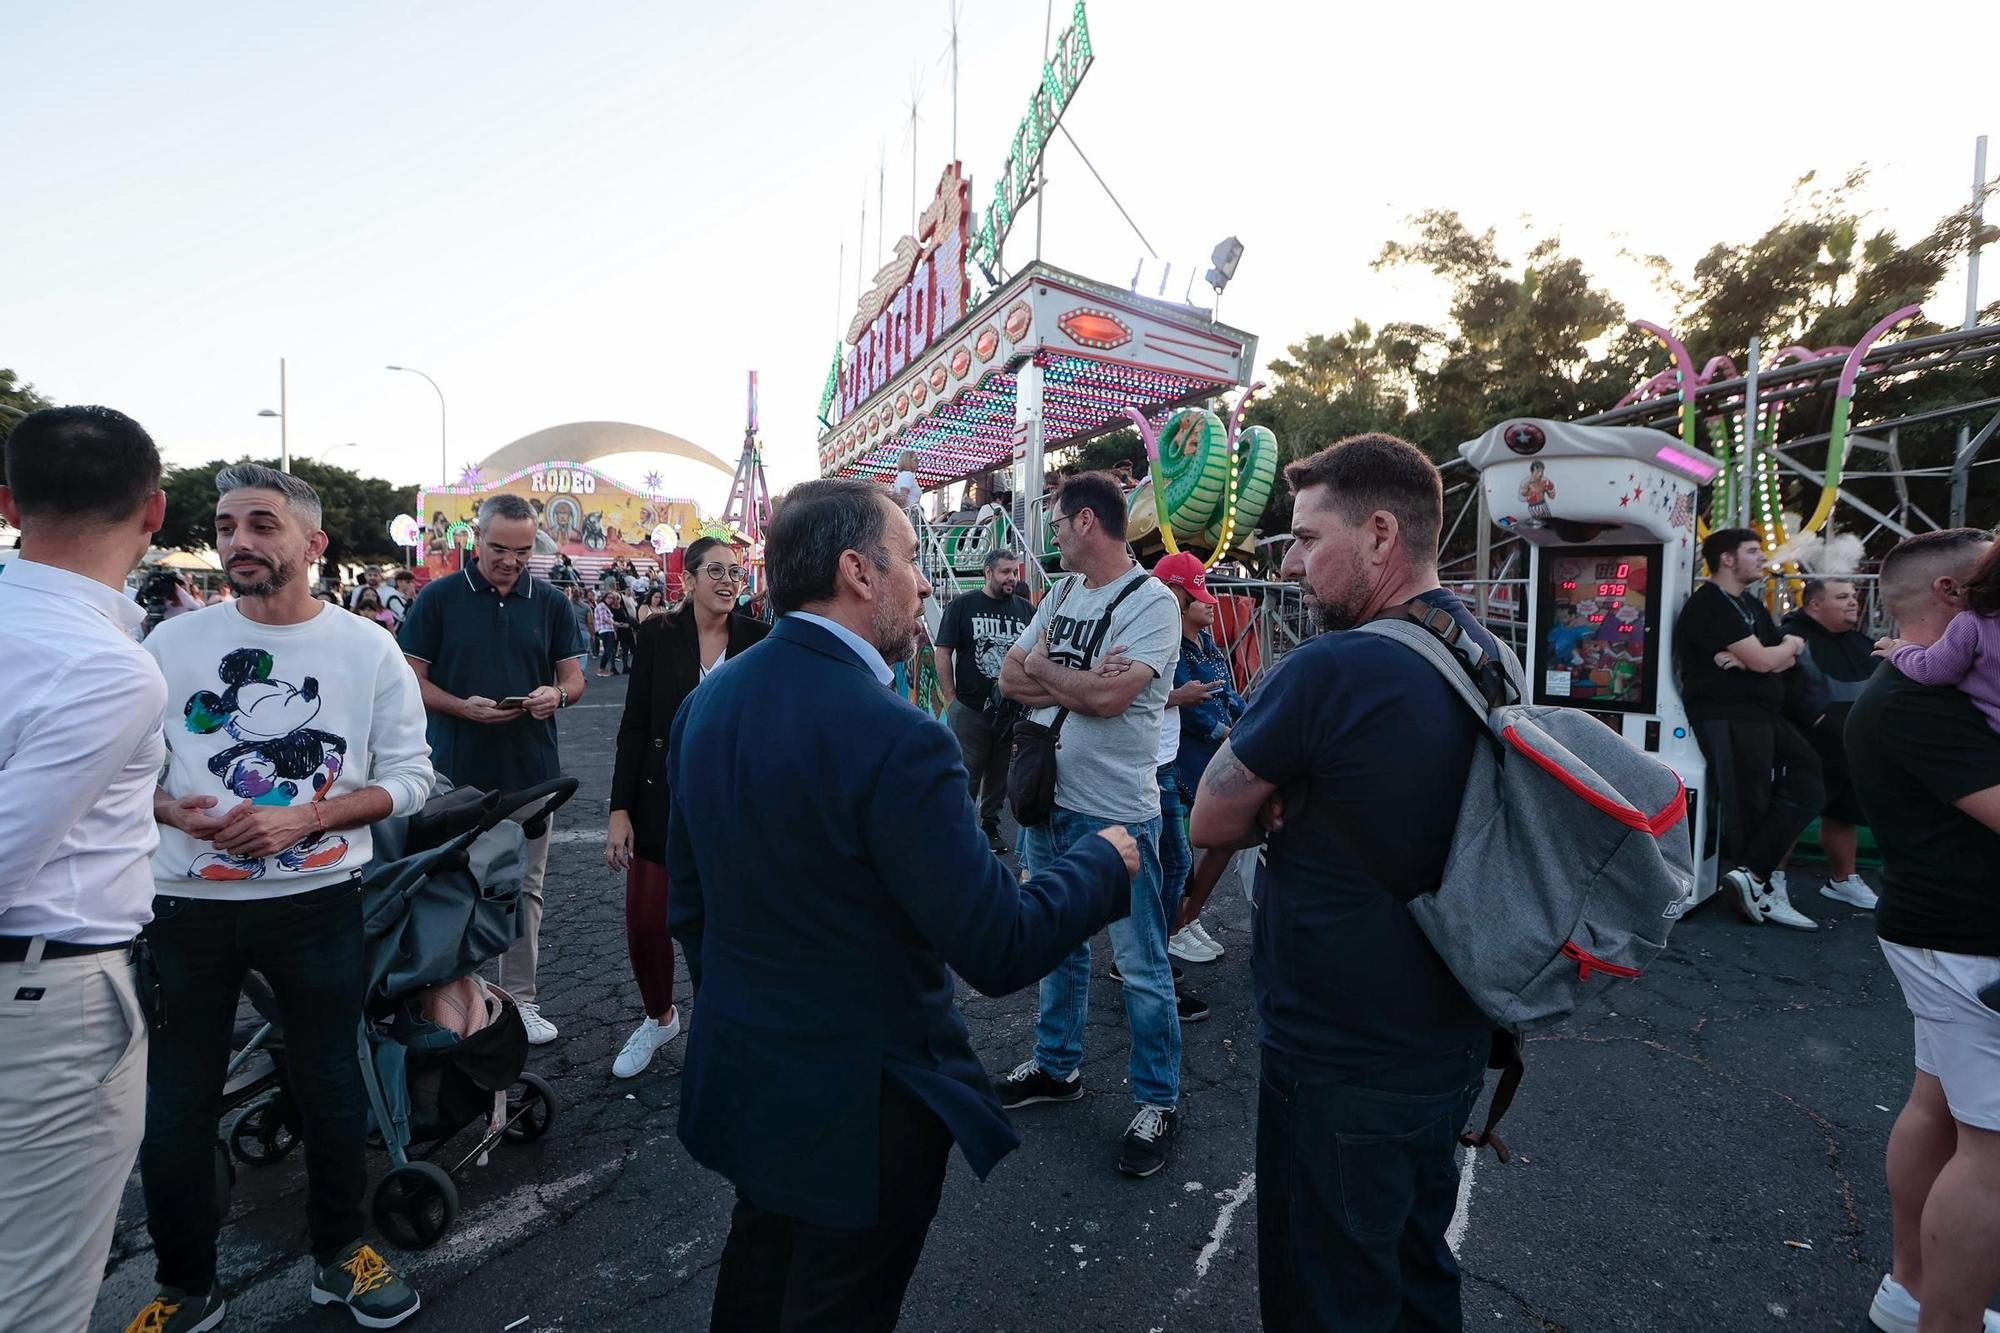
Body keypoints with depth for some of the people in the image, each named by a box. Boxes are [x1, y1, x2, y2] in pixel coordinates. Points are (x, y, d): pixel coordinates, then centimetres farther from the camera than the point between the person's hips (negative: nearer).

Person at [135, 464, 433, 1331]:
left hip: (316, 903, -1)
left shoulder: (368, 649, -5)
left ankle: (338, 1253, 36)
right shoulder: (171, 644, -1)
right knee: (173, 1104, 13)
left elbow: (409, 777, -5)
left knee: (331, 1089, 14)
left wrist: (302, 818, -17)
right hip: (184, 905, 1)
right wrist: (175, 813, -16)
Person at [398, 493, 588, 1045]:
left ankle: (519, 998, 21)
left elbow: (574, 677, 7)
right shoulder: (438, 598, -2)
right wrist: (463, 707, -19)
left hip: (531, 771, 2)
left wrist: (556, 694, -16)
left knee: (525, 889, 9)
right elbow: (413, 681, -1)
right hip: (458, 770, -2)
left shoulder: (550, 603, 5)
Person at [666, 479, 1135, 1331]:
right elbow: (999, 949, -25)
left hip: (738, 1070, 7)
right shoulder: (893, 738, -29)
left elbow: (688, 901, 6)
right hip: (856, 1098, -7)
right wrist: (1104, 861, -8)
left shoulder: (705, 703, -4)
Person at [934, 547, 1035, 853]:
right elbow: (943, 652, -2)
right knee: (967, 773, 2)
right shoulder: (963, 604, -2)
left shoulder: (1026, 609, 7)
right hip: (969, 708, -3)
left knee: (1000, 773, 14)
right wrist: (950, 699, -6)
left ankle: (990, 826, 29)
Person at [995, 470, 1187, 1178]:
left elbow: (1106, 697, -25)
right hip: (1047, 799, 8)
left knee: (1140, 966, 5)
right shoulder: (1061, 595, 9)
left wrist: (1041, 667, -9)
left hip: (1115, 813, -7)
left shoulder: (1152, 602, -14)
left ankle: (1159, 1101, 23)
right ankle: (1057, 1065, 40)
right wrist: (1072, 681, -15)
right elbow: (1009, 677, 3)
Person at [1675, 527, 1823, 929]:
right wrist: (1792, 644, 5)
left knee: (1807, 786, 2)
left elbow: (1785, 661, 13)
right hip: (1727, 717, -10)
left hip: (1764, 714, 10)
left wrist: (1748, 659, -10)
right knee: (1750, 806, -6)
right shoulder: (1710, 605, -12)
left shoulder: (1750, 606, 20)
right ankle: (1764, 889, 4)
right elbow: (1765, 661, -18)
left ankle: (1751, 877, -1)